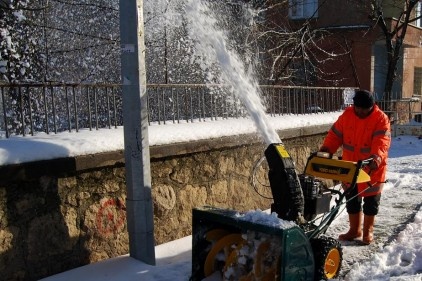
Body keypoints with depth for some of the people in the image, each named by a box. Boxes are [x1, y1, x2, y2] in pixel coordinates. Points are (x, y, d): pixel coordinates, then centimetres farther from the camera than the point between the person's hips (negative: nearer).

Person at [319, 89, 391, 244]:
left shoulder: (381, 118, -13)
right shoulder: (347, 115, -2)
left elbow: (382, 141, -26)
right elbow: (335, 134, 2)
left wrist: (377, 157, -44)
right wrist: (325, 149, -14)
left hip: (372, 168, -4)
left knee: (370, 200, 10)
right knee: (351, 199, 13)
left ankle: (368, 231, 27)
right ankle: (354, 229, 29)